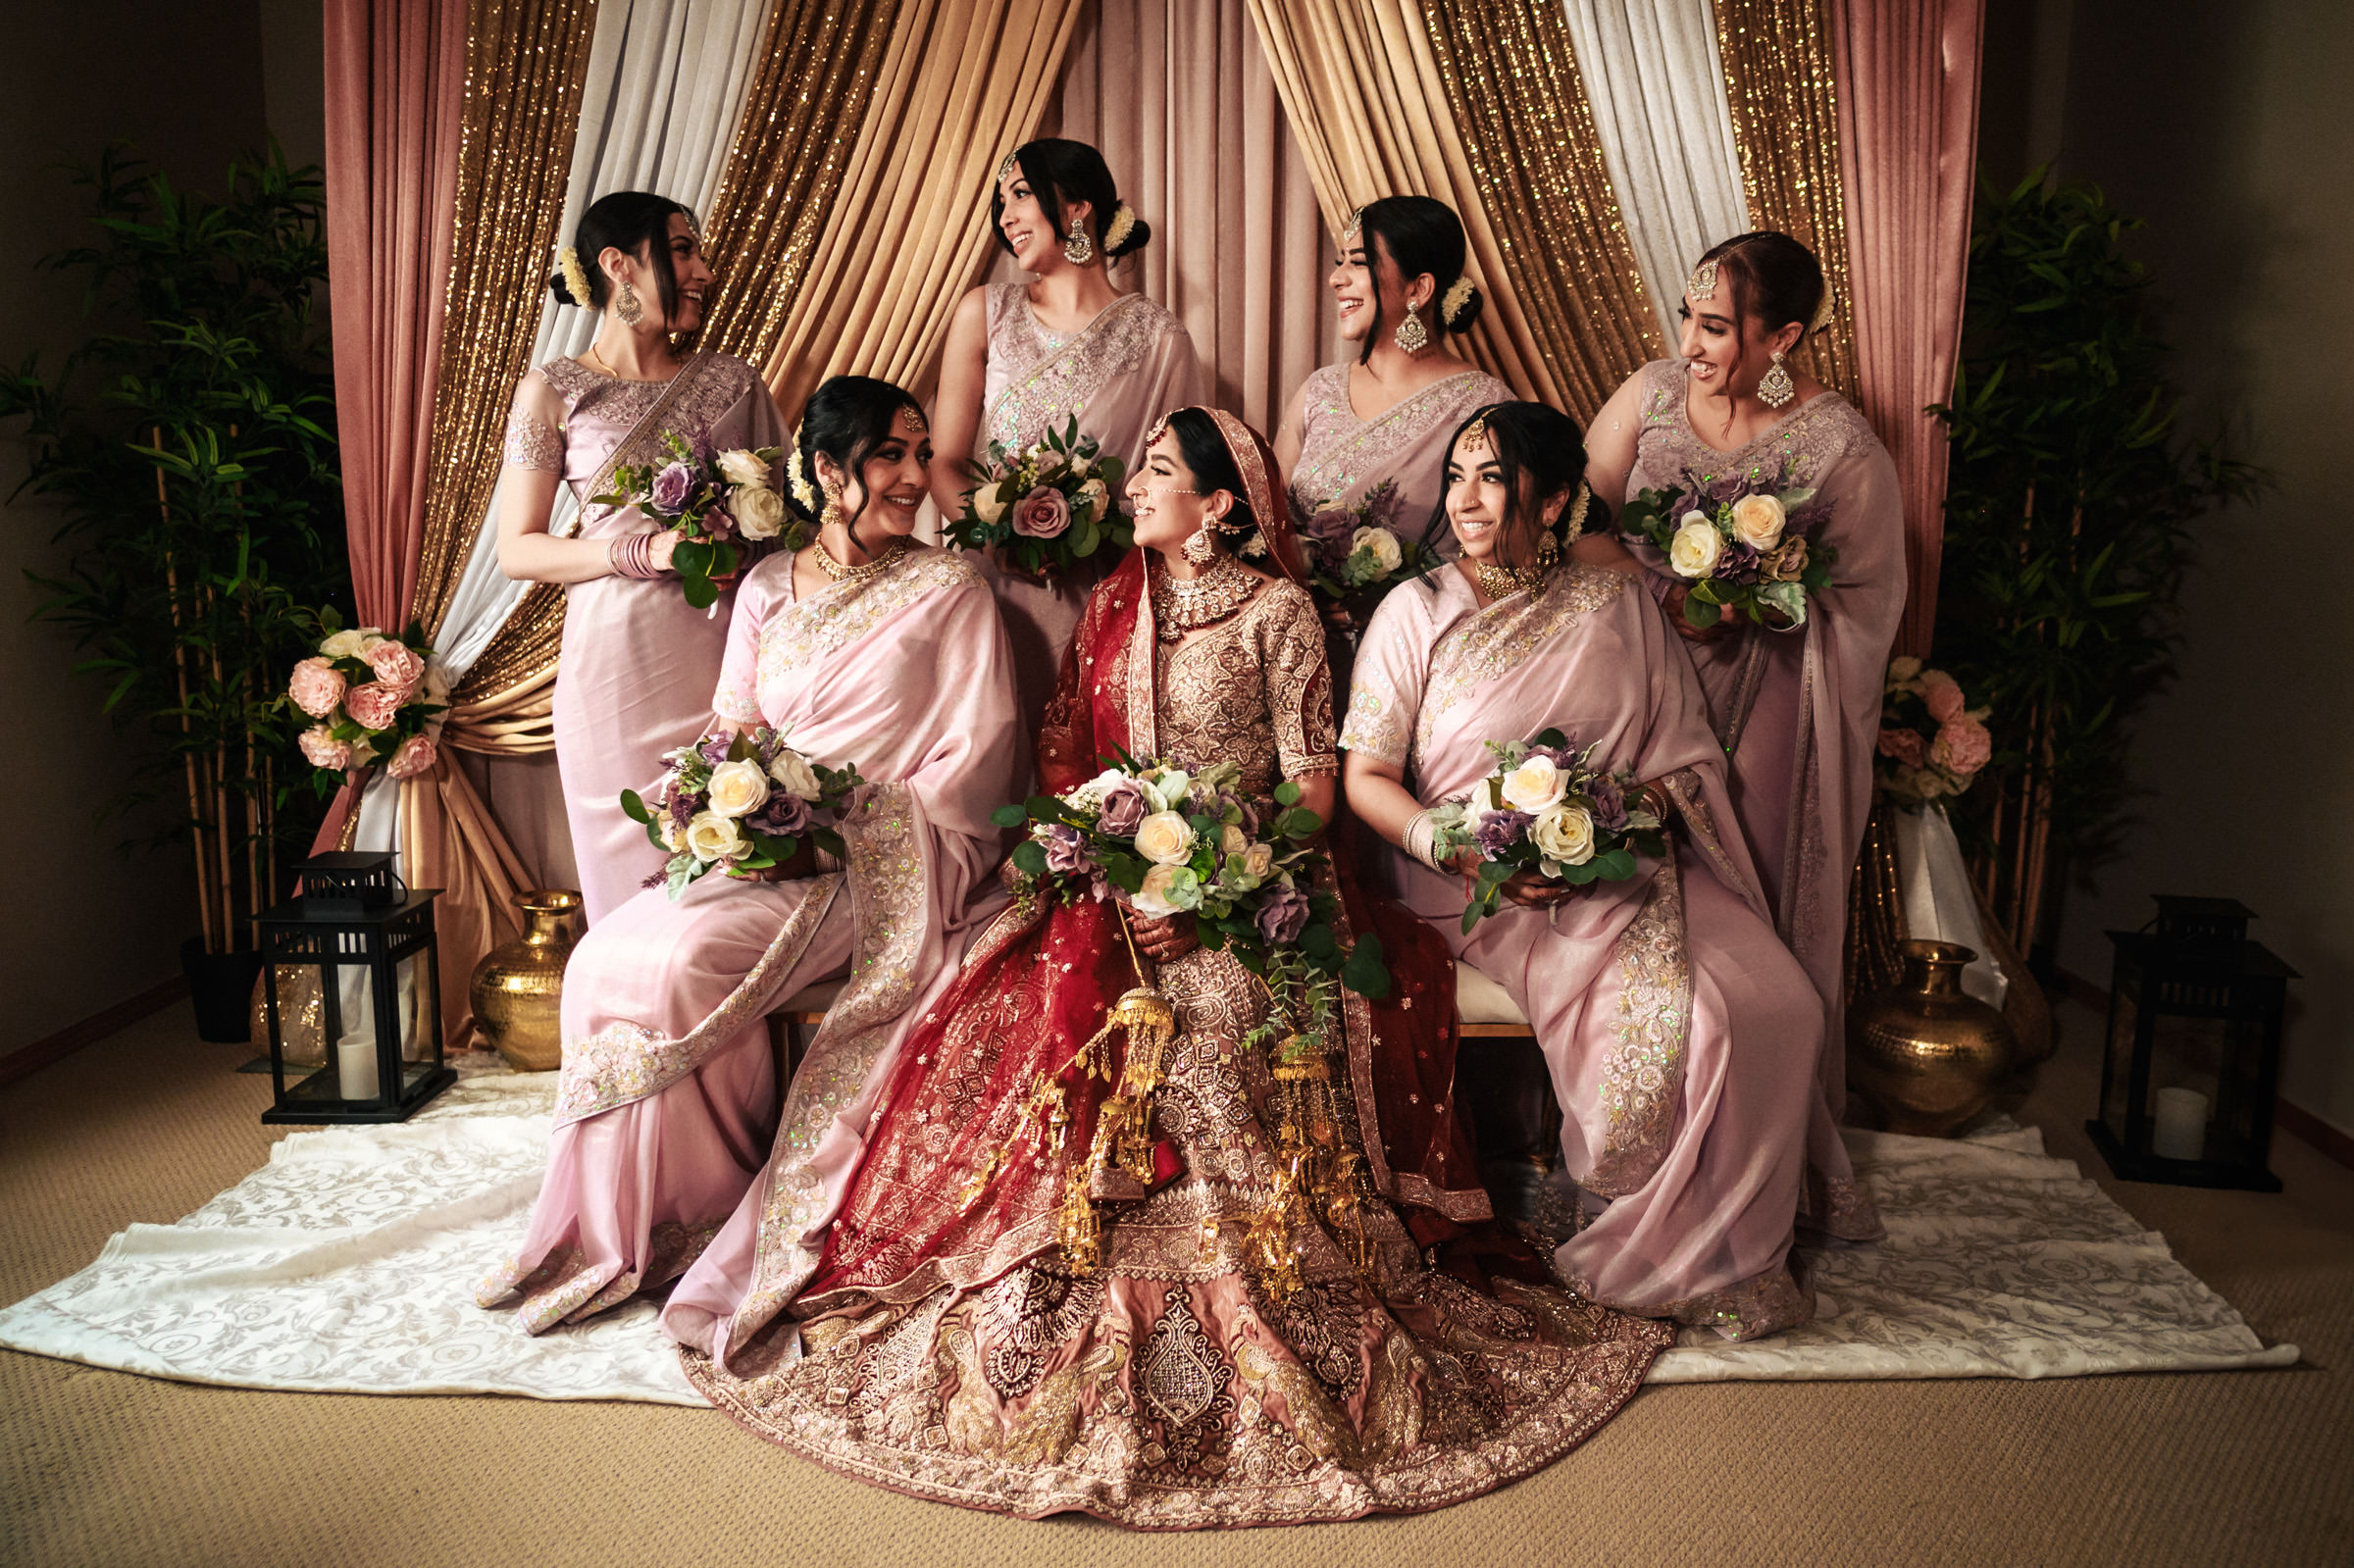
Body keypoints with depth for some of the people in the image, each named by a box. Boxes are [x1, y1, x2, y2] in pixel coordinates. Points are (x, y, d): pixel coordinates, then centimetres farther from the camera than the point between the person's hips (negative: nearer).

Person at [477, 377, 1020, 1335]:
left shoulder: (948, 590, 0)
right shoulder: (767, 586, 14)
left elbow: (977, 760, -7)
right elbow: (728, 730, 15)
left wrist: (840, 827, -15)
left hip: (884, 860, -5)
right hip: (760, 850, 5)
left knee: (682, 963, -25)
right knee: (604, 958, -17)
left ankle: (710, 1212, -6)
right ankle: (617, 1227, -4)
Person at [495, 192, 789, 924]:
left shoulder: (731, 380, 11)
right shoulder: (555, 391, 3)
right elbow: (518, 549, -1)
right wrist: (646, 552, -14)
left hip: (725, 648, 3)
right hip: (619, 653, -2)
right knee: (637, 873, 2)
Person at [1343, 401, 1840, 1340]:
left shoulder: (1617, 603, 7)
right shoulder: (1418, 611, -1)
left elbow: (1687, 758, 7)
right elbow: (1365, 779, -4)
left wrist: (1626, 815, -14)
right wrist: (1470, 853, -18)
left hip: (1624, 867, 4)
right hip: (1478, 887, -3)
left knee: (1777, 1005, -16)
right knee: (1667, 1016, -24)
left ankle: (1731, 1246, 6)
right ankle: (1659, 1253, 1)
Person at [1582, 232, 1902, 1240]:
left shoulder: (1844, 451, -9)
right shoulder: (1651, 395, 2)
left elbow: (1863, 607, -6)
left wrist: (1745, 611, -18)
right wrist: (1664, 592, -9)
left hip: (1767, 718, -3)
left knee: (1770, 936, 3)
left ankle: (1799, 1164, 21)